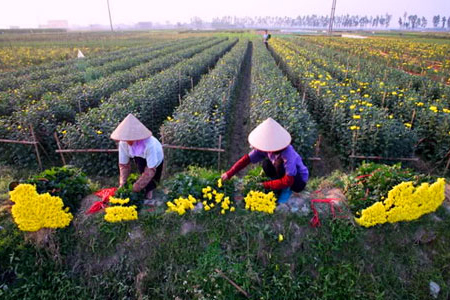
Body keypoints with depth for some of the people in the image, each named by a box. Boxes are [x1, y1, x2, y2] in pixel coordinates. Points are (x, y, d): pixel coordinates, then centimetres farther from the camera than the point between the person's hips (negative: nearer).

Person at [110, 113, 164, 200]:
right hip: (140, 158, 2)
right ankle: (148, 189, -7)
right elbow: (123, 165, -18)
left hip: (156, 158, -2)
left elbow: (151, 170, -39)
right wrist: (122, 183, -27)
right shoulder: (123, 143, -30)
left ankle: (149, 188, 30)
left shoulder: (149, 144, -43)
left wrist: (136, 187, -39)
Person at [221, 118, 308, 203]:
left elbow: (288, 181, -36)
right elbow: (247, 159, -17)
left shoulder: (288, 154, -37)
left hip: (299, 181, -6)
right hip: (285, 177, 6)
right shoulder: (265, 148, -20)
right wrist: (229, 174, -23)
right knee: (266, 164, -19)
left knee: (280, 164, -33)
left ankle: (287, 189, -9)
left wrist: (266, 185, -32)